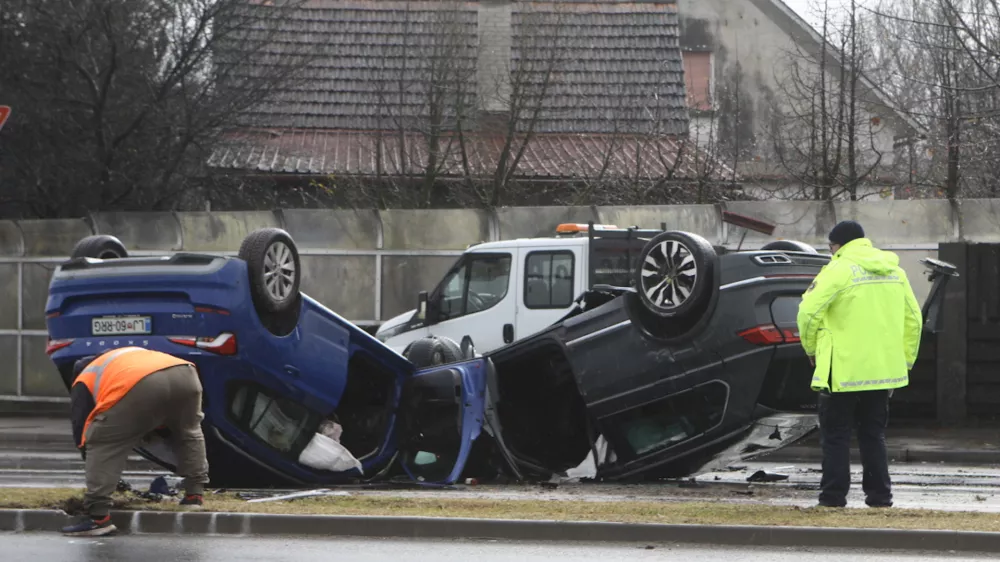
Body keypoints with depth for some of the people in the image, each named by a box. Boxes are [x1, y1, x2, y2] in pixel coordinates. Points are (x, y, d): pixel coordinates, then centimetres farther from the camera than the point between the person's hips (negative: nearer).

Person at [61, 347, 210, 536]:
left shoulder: (84, 381, 31)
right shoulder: (134, 356, 48)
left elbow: (81, 427, 25)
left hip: (141, 386, -5)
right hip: (184, 375, 6)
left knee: (102, 444, 8)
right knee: (190, 434, 35)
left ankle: (98, 517, -1)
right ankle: (194, 495, 33)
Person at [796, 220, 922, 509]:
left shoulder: (838, 270, -11)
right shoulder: (895, 271, 10)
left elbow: (808, 312, -17)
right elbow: (913, 319, 13)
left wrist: (811, 349, -2)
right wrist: (905, 361, 18)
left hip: (843, 371, -6)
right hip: (883, 371, 6)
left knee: (836, 435, 4)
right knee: (873, 435, 15)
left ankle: (834, 495, 3)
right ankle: (879, 494, 12)